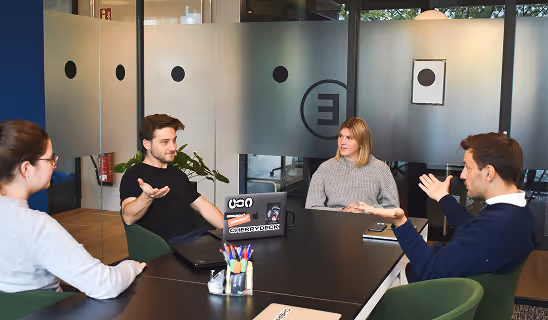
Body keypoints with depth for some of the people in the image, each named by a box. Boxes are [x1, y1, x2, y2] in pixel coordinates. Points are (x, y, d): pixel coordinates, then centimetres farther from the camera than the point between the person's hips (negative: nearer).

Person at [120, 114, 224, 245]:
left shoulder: (178, 174, 27)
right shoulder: (134, 174, 3)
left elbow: (203, 206, 24)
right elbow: (128, 218, -12)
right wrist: (146, 197, -33)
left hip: (195, 236, 7)